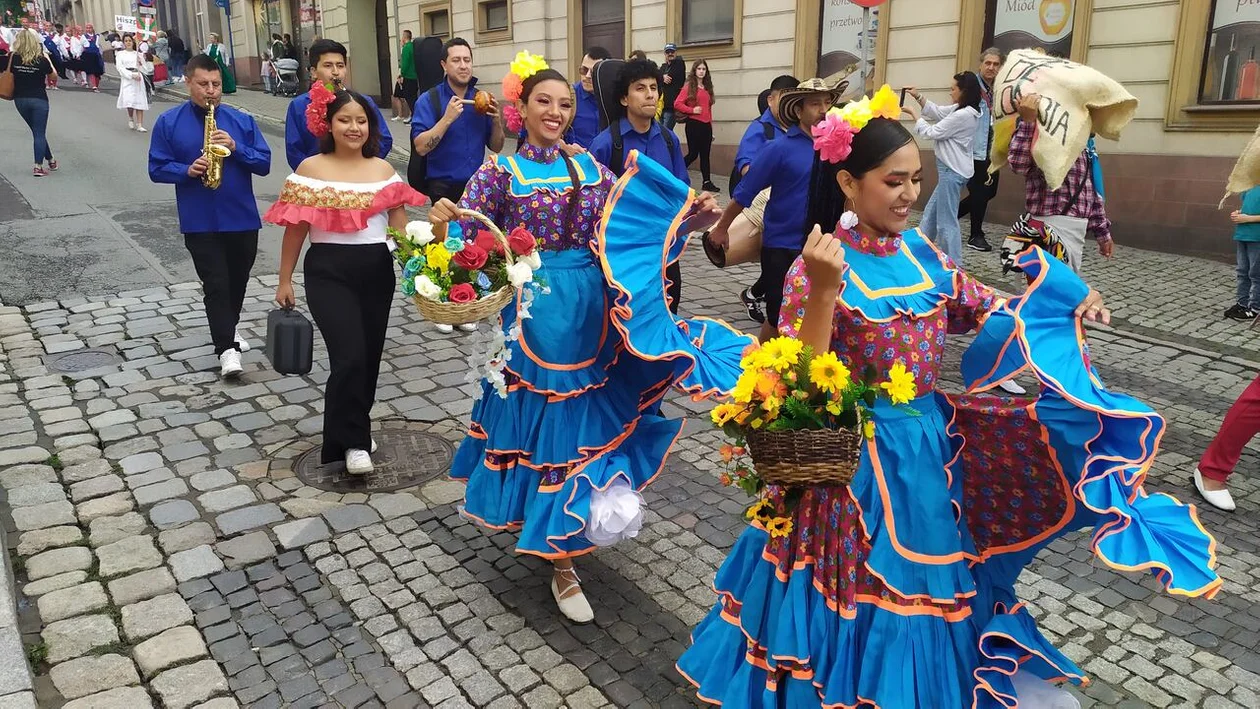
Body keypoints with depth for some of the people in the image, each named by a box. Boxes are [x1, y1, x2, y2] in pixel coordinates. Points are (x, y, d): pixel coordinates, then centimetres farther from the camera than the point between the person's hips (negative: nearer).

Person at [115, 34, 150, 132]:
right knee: (129, 101, -14)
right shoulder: (120, 54, 9)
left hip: (138, 80, 2)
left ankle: (139, 125, -4)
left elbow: (143, 69, 12)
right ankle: (131, 119, 15)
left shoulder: (138, 54, 15)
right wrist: (132, 75, -15)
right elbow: (120, 68, -4)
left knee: (140, 102, -6)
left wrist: (141, 62, -7)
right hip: (127, 79, -2)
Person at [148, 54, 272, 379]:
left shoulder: (241, 120, 1)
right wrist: (187, 171, -18)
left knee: (237, 281, 17)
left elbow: (264, 163, 0)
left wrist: (236, 148, -17)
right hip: (199, 221, -2)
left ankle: (227, 328, 39)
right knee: (215, 284, -7)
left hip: (242, 217, 3)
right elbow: (156, 169, 0)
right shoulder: (168, 122, -1)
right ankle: (228, 348, -6)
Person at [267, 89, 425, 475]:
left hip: (377, 272, 4)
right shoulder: (311, 169, -1)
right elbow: (295, 228, 1)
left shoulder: (383, 169, 7)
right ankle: (353, 442, -1)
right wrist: (285, 280, 2)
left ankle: (351, 429, 33)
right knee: (349, 357, -15)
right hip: (328, 273, -4)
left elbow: (400, 227, 6)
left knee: (369, 357, 11)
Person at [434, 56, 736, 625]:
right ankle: (561, 561, 17)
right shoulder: (500, 170, 0)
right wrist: (441, 218, -29)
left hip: (590, 314, 4)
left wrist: (693, 219, -3)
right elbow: (465, 233, -7)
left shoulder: (588, 167, 9)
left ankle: (561, 546, 38)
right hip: (534, 315, -4)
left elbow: (629, 224, 9)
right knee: (546, 420, 3)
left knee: (579, 413, 13)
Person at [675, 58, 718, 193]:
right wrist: (692, 110, -15)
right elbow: (677, 104, -10)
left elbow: (709, 108, 16)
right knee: (693, 154, -5)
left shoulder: (707, 87, 15)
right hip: (694, 124, -6)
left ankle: (707, 182, 8)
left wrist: (711, 127, 13)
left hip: (706, 126, 6)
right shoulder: (689, 86, -2)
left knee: (705, 154, 6)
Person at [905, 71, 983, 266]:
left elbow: (931, 132, -14)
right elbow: (937, 112, 20)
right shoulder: (962, 110, 9)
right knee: (931, 212, 20)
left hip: (952, 172, -11)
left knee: (946, 221, -6)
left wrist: (914, 114, -2)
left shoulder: (963, 115, -20)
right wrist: (918, 97, 10)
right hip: (951, 170, 11)